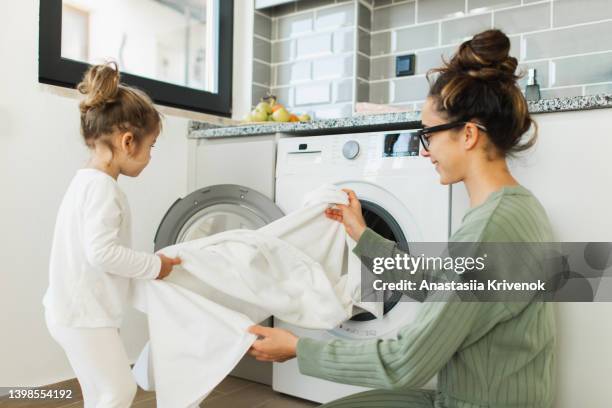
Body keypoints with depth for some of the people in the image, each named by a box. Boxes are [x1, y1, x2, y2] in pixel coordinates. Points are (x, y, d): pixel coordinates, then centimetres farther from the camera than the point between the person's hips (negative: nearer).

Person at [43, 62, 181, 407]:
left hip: (79, 310, 10)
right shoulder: (101, 186, -21)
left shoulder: (88, 182, 11)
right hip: (84, 314, -10)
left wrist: (146, 264, 13)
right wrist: (153, 265, -17)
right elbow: (101, 252, -28)